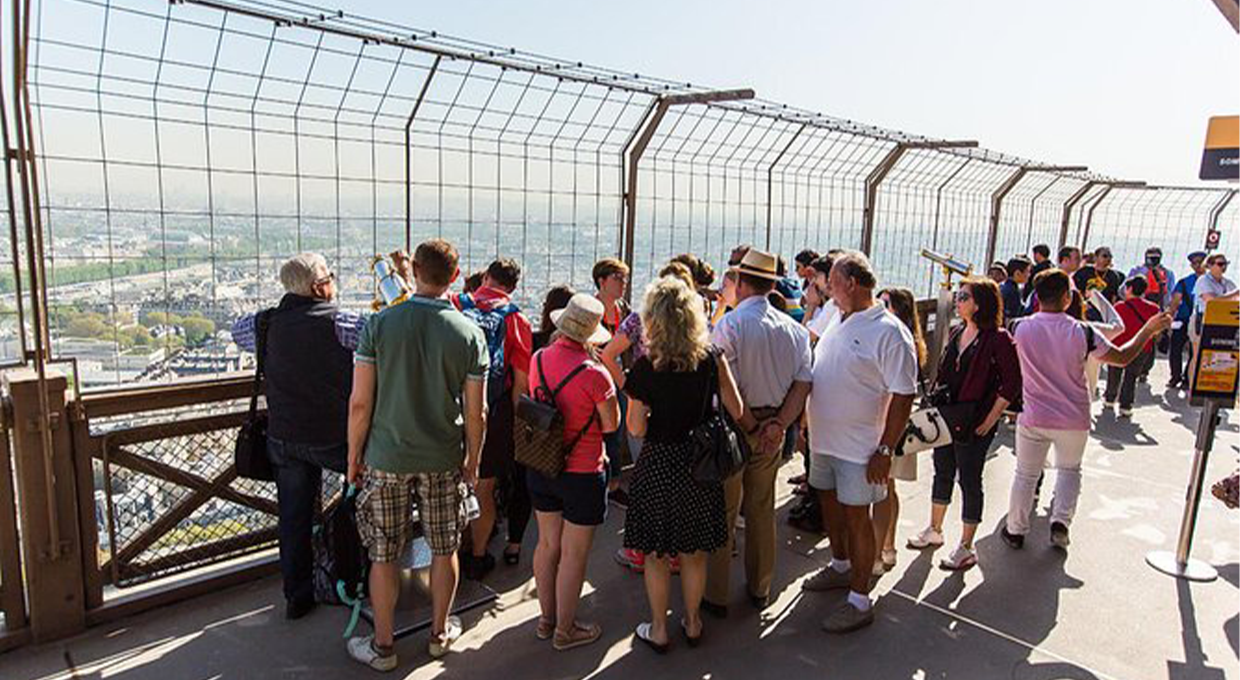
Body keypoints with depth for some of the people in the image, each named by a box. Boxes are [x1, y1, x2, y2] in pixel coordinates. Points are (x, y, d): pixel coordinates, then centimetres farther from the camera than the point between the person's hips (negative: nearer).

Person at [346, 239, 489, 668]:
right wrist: (472, 460, 9)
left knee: (384, 555, 13)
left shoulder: (380, 324, -11)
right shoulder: (469, 333, -8)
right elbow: (476, 413, -5)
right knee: (444, 549, 17)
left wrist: (353, 455, 4)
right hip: (444, 460, 1)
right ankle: (440, 633, 33)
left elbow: (360, 402, -10)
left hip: (387, 458, -1)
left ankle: (382, 647, 27)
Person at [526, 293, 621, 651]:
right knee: (574, 555, 9)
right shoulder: (593, 373, -23)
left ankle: (547, 619, 35)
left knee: (547, 545, 19)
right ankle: (565, 631, 24)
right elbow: (611, 425, -11)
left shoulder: (538, 359, -5)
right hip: (582, 473, -6)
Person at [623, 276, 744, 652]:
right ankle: (692, 622, 35)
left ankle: (659, 629, 27)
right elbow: (736, 411, -4)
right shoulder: (712, 359, -9)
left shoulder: (645, 366, -16)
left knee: (656, 554, 15)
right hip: (700, 462, 3)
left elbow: (636, 428, -13)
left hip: (658, 463, -3)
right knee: (695, 552, 20)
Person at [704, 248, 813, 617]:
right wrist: (778, 425, -6)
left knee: (724, 512, 7)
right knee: (762, 510, 19)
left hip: (735, 427, -5)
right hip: (773, 429, 5)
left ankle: (716, 595, 18)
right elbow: (803, 383, -2)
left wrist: (751, 427, -10)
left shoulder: (729, 325, -16)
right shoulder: (795, 329, 1)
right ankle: (760, 589, 33)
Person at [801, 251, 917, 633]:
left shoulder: (889, 332, -17)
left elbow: (904, 396, -17)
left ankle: (860, 601, 17)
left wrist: (885, 450, -19)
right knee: (830, 505, 20)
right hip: (825, 439, 8)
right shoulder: (837, 322, 8)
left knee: (856, 516, 2)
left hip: (860, 447, -8)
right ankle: (840, 568, 43)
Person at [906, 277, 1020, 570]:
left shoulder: (998, 339, -13)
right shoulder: (957, 334, 9)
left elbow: (1012, 384, -14)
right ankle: (934, 531, 33)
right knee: (942, 473, 17)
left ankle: (966, 548, 15)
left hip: (974, 424, -7)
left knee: (969, 480, 2)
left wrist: (989, 420, -15)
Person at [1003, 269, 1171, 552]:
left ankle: (1015, 531, 22)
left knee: (1026, 474, 14)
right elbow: (1122, 357, -2)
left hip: (1033, 418, 0)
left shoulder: (1020, 328, -13)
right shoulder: (1082, 332, -15)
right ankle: (1060, 521, 10)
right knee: (1069, 470, 24)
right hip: (1073, 420, 0)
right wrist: (1149, 330, 11)